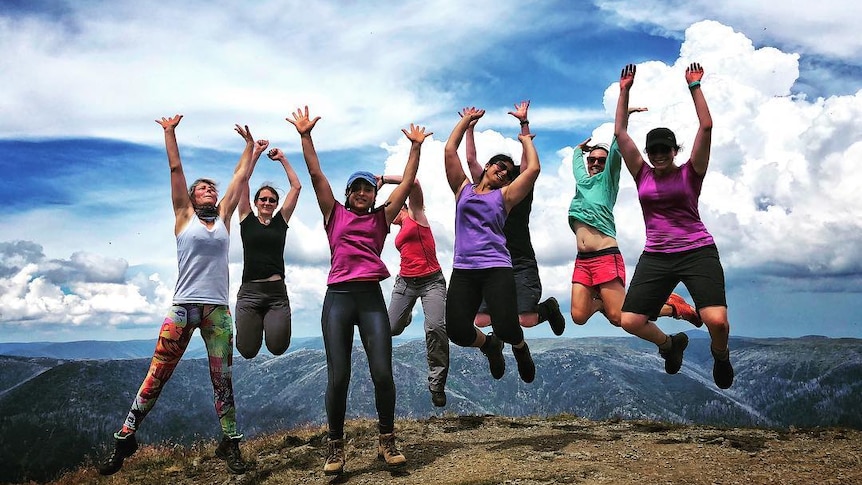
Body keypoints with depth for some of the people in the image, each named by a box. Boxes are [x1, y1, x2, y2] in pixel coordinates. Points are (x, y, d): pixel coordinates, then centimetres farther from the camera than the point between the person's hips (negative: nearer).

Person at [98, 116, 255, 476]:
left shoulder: (224, 216, 15)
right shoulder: (184, 215, 9)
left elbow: (241, 176, 19)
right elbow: (175, 168, 7)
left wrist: (249, 144, 25)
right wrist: (170, 131, 9)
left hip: (218, 310, 2)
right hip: (183, 307, -2)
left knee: (222, 380, 4)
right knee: (156, 376, -1)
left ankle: (230, 443, 12)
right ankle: (125, 438, 11)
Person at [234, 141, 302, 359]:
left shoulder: (281, 221, 11)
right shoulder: (247, 220, 9)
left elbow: (296, 186, 10)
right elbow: (242, 180, 5)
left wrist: (282, 159, 14)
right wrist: (255, 153, 6)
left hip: (277, 292, 1)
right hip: (250, 291, -1)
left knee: (278, 347, -12)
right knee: (247, 351, -4)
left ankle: (269, 321, 23)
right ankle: (253, 324, 30)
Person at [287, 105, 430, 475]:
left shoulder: (381, 217, 15)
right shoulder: (335, 214, 13)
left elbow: (407, 182, 12)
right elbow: (315, 174, 8)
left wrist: (415, 146, 9)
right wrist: (305, 136, 3)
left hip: (372, 297, 1)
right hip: (338, 297, -1)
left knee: (382, 372, -5)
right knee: (338, 377, -2)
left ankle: (387, 440, 12)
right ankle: (335, 445, 13)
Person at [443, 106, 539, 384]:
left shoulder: (504, 195, 14)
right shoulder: (463, 189, 18)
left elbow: (533, 168, 3)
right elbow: (449, 150, 13)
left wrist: (526, 139, 17)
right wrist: (467, 119, 20)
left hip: (497, 268, -1)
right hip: (463, 270, 2)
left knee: (506, 329, -17)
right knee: (457, 332, -11)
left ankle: (520, 347, 24)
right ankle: (489, 346, 26)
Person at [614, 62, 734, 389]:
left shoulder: (690, 173, 2)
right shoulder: (643, 175, 9)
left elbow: (706, 127, -6)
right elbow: (620, 132, 7)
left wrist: (694, 87, -4)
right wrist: (624, 91, 6)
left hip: (697, 252, -3)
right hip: (655, 257, 3)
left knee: (717, 321, -20)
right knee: (629, 321, -6)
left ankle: (720, 353, 19)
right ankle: (670, 343, 28)